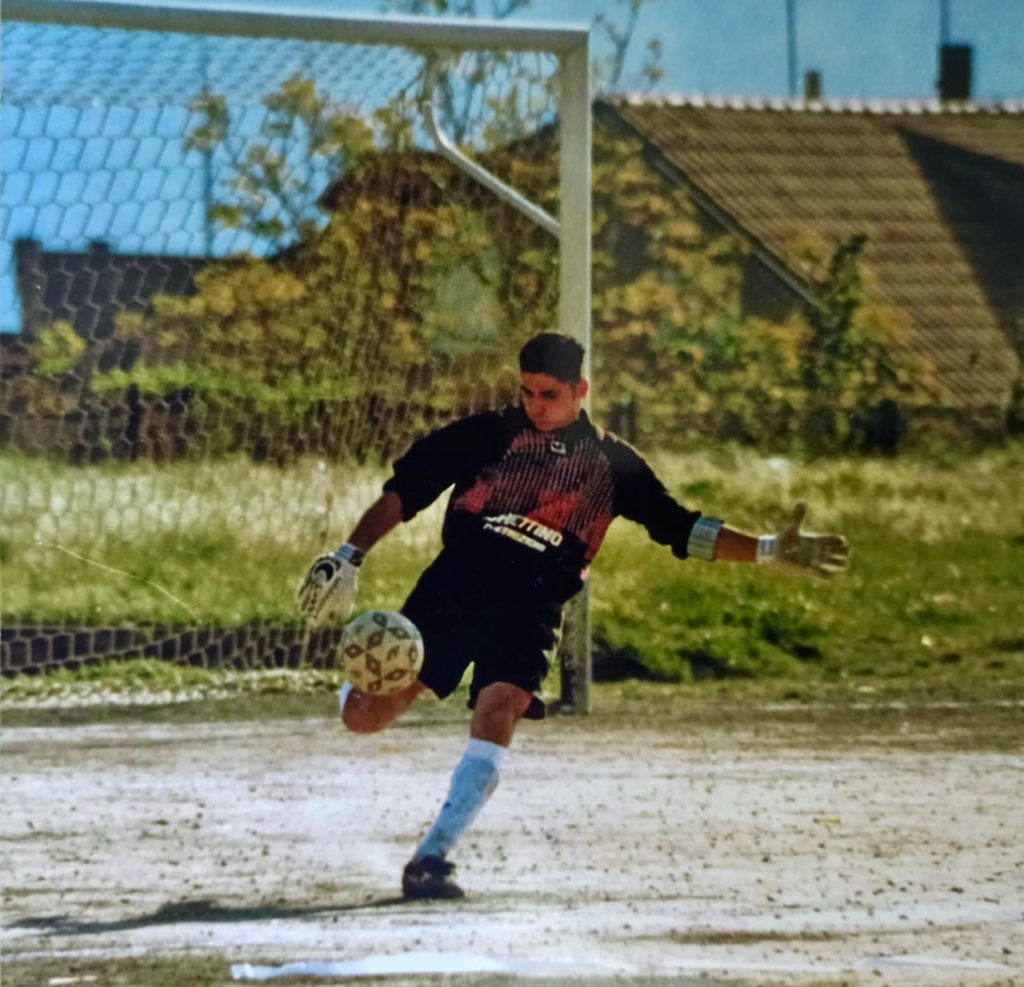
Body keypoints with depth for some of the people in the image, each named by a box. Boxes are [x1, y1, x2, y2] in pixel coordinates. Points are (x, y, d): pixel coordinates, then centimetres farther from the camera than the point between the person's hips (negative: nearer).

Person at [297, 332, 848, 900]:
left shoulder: (611, 464, 13)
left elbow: (682, 529, 15)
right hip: (452, 588, 0)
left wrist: (769, 551, 7)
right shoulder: (485, 435, 11)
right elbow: (404, 492, 13)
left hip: (531, 610, 0)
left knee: (498, 710, -28)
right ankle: (359, 681, 32)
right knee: (366, 717, -7)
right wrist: (349, 556, 5)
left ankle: (432, 858, -27)